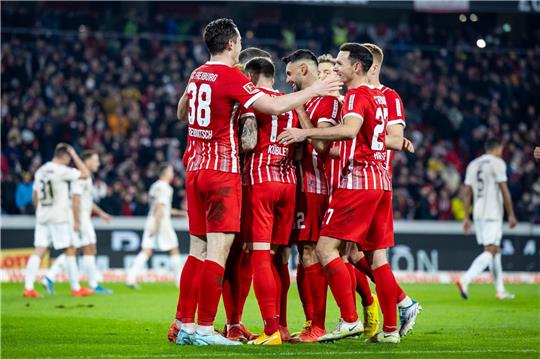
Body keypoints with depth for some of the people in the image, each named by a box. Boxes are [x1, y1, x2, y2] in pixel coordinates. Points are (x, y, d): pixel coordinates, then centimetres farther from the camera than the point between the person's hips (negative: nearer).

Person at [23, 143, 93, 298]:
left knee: (39, 251, 2)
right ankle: (76, 288, 7)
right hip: (59, 217, -6)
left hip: (42, 216, 6)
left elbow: (35, 195, 16)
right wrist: (74, 155, -1)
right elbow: (85, 174, -6)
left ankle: (28, 287, -7)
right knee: (70, 251, 3)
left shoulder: (40, 171, 10)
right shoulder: (62, 171, -11)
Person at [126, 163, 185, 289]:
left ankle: (131, 277, -15)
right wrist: (156, 226, -23)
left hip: (151, 221, 8)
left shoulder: (155, 186, 18)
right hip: (162, 221, -8)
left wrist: (179, 212, 32)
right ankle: (179, 280, 12)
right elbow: (160, 207, -19)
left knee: (146, 251, -2)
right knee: (174, 250, 6)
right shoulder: (164, 187, -10)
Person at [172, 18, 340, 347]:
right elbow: (275, 107, -17)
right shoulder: (230, 77, -12)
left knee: (198, 250, 11)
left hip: (195, 169, 8)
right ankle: (204, 329, -10)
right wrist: (315, 90, -8)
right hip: (222, 171, -8)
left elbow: (181, 113, 30)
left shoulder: (197, 76, 12)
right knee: (218, 250, -8)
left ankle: (185, 325, 11)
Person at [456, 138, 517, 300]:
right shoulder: (497, 163, -6)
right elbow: (504, 191, -10)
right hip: (493, 214, -8)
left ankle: (500, 290, 17)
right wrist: (511, 215, -5)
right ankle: (465, 280, -27)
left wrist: (466, 217, 16)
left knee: (495, 250, 15)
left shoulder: (473, 165, 15)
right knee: (490, 251, -10)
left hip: (478, 214, 8)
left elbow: (467, 193, 14)